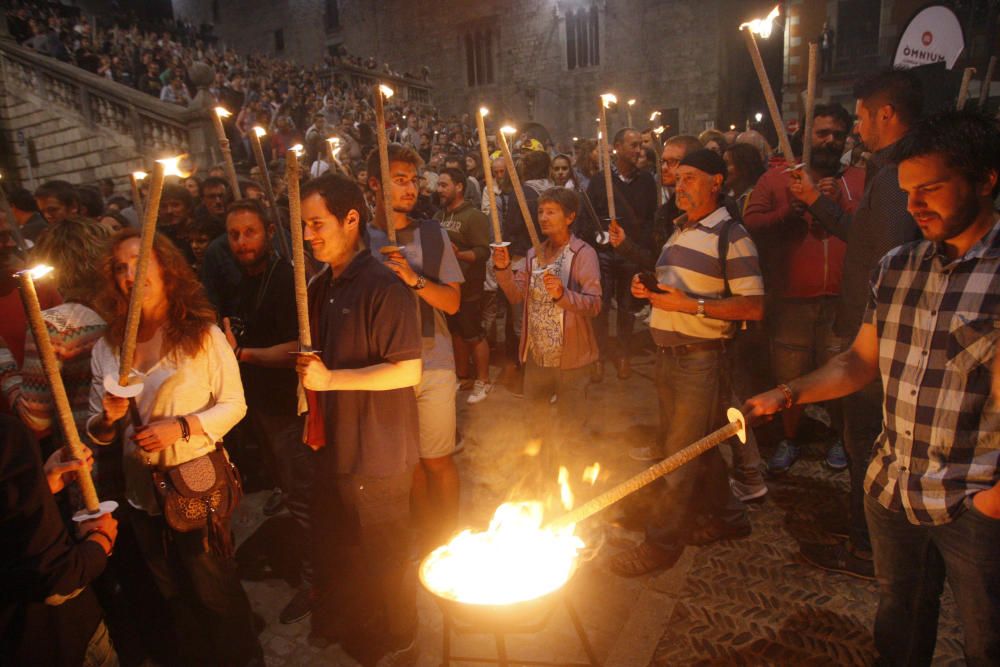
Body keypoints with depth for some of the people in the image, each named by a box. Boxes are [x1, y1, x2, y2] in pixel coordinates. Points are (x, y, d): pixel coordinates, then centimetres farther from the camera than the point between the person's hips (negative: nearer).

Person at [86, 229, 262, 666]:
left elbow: (234, 404, -9)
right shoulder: (107, 348, 1)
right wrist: (106, 419, -16)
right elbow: (97, 433, 6)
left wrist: (181, 426, -22)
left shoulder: (203, 334, -10)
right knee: (174, 592, 22)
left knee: (213, 587, 10)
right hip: (141, 487, 5)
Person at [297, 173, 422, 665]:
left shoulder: (383, 288, -20)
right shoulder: (320, 288, 6)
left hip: (377, 454, -7)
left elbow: (408, 370, -23)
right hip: (335, 445, 8)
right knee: (337, 548, 23)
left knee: (384, 555, 12)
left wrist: (331, 379, -24)